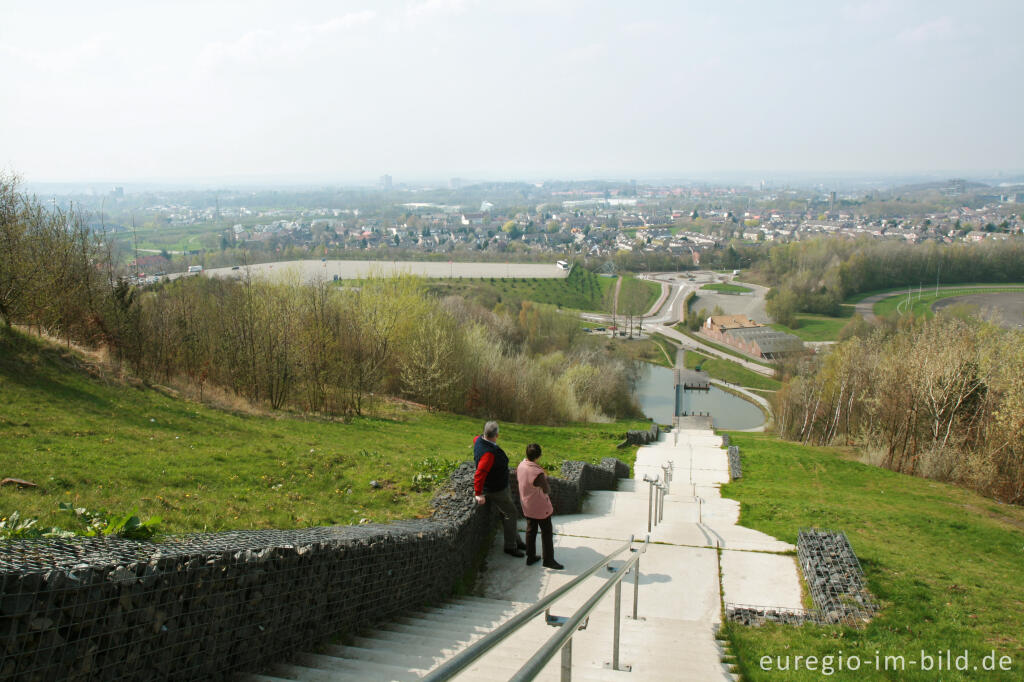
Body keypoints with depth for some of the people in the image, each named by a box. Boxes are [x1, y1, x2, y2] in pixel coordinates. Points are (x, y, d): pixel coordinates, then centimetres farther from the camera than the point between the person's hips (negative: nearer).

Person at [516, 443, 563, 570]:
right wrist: (545, 481, -2)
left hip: (527, 505, 7)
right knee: (546, 532, 9)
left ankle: (530, 557, 31)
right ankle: (548, 560, 19)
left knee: (531, 530, 21)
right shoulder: (537, 473, -34)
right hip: (540, 507, -7)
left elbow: (518, 480, 10)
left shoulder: (520, 466, -10)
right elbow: (547, 491, -21)